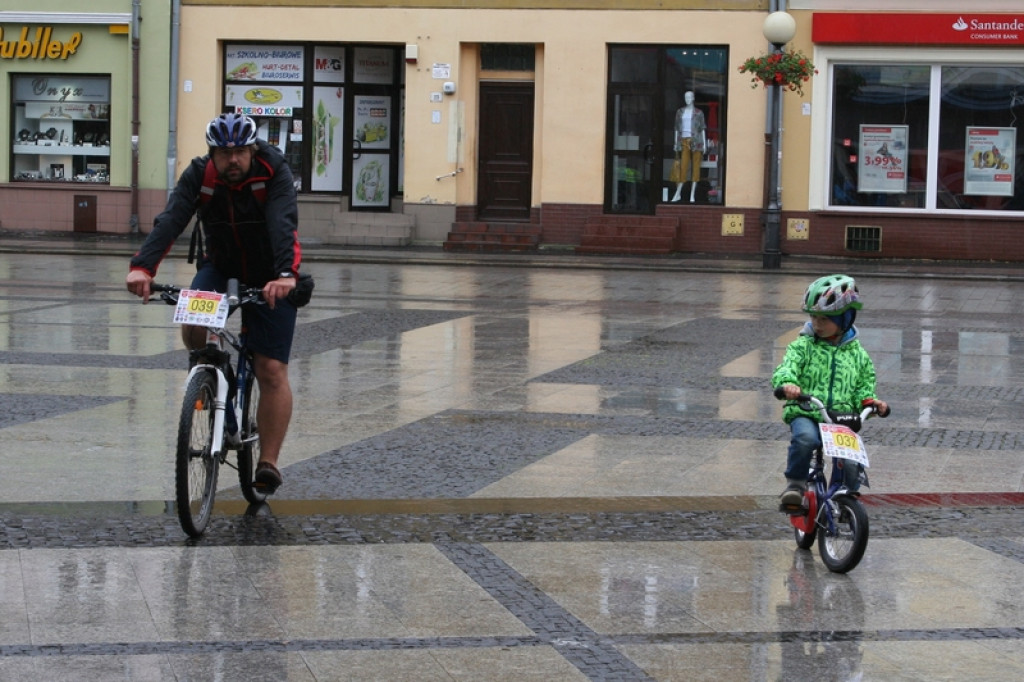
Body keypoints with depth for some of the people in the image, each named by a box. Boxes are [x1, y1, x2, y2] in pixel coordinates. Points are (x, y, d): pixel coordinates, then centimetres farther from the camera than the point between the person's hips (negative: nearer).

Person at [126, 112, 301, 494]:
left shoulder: (274, 173, -24)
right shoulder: (199, 175, -18)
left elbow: (283, 224, -40)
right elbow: (171, 220, -32)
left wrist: (285, 274, -58)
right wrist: (143, 267, -49)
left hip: (270, 278, -2)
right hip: (221, 266, 2)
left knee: (272, 372, -10)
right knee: (192, 325, -27)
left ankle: (268, 464, -4)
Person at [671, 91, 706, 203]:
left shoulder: (699, 113, 5)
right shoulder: (680, 112, 12)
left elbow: (703, 129, 5)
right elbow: (677, 129, 14)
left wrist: (704, 143, 0)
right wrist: (676, 143, 9)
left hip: (696, 142, -1)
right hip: (684, 142, 1)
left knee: (695, 167, -1)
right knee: (683, 166, -5)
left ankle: (692, 194, 3)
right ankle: (678, 193, 2)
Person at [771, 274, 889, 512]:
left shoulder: (857, 354, 14)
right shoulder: (803, 347, 6)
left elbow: (864, 387, 19)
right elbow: (786, 368, -9)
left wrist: (870, 402, -5)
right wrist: (787, 383, -33)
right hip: (805, 415, -2)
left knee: (852, 462, -19)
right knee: (804, 438, -36)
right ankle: (795, 484, -16)